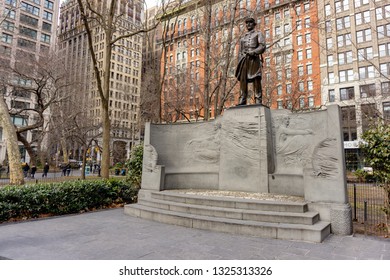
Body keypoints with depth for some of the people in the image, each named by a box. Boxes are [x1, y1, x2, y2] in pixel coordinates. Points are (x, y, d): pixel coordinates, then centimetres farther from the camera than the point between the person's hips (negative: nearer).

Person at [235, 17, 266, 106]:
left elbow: (263, 47, -1)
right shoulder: (243, 37, 29)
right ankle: (242, 101, -14)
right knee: (243, 79, -10)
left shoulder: (258, 34, 16)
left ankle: (258, 101, -17)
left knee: (256, 79, -13)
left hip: (254, 58, -4)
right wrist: (239, 63, 8)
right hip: (244, 59, 4)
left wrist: (253, 52, -17)